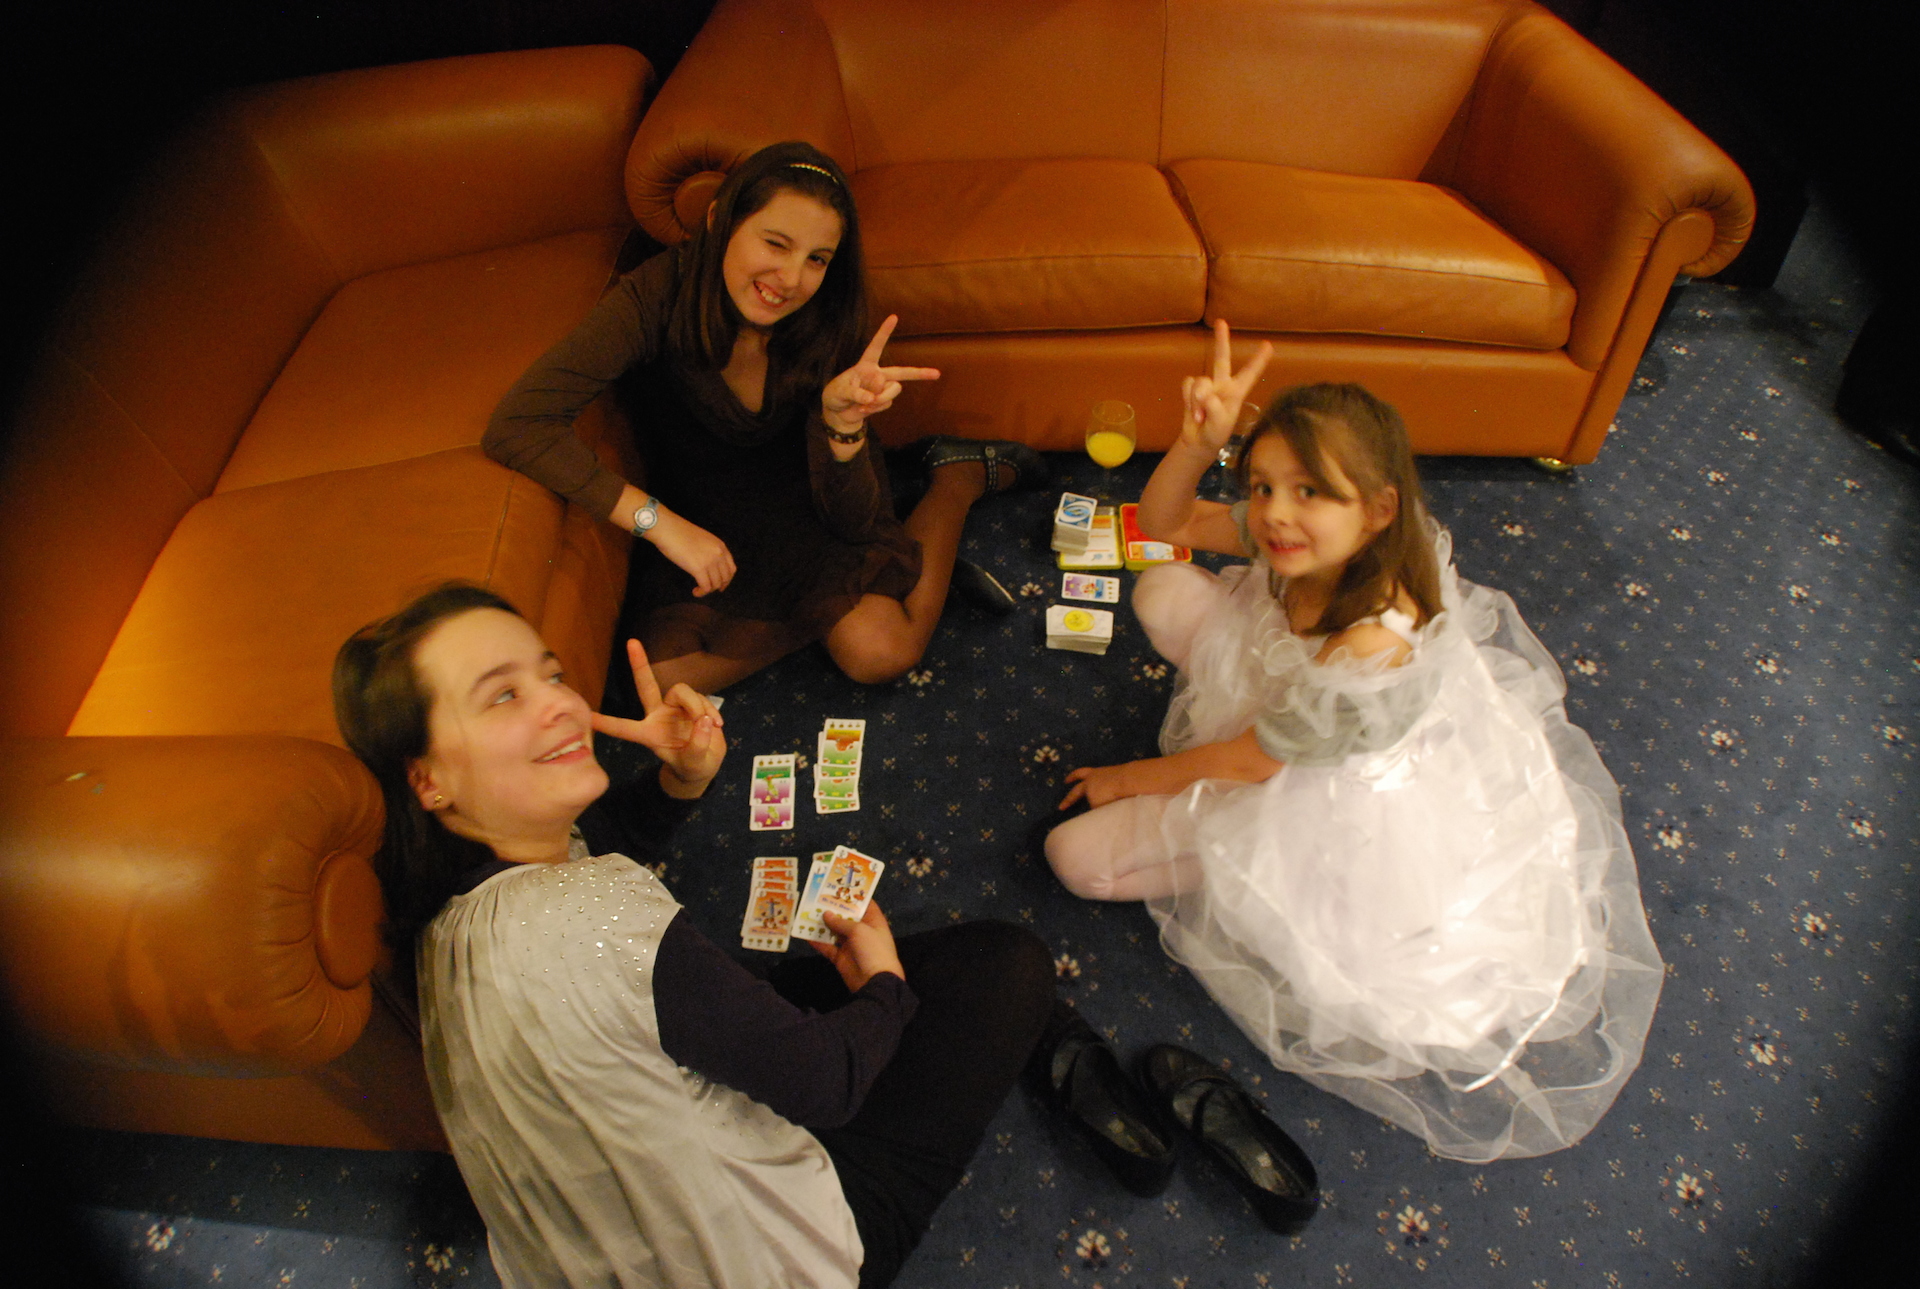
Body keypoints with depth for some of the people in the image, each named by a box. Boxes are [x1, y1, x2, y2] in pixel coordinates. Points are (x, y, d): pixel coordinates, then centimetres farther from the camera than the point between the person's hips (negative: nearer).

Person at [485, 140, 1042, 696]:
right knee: (669, 675, -24)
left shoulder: (826, 319, -20)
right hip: (706, 519, 1)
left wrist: (843, 417, -41)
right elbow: (516, 424, -35)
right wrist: (658, 520, -37)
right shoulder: (658, 296, -27)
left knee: (879, 651, -25)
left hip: (802, 499, 0)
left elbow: (850, 520, -21)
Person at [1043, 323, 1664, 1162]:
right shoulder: (1308, 544, -21)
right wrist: (1199, 437, -31)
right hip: (1274, 709, 7)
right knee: (1162, 591, -6)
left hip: (1321, 804, -7)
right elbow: (1164, 521, -9)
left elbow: (1243, 764, -25)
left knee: (1077, 856, -9)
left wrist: (1132, 780, -7)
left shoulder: (1372, 656, -41)